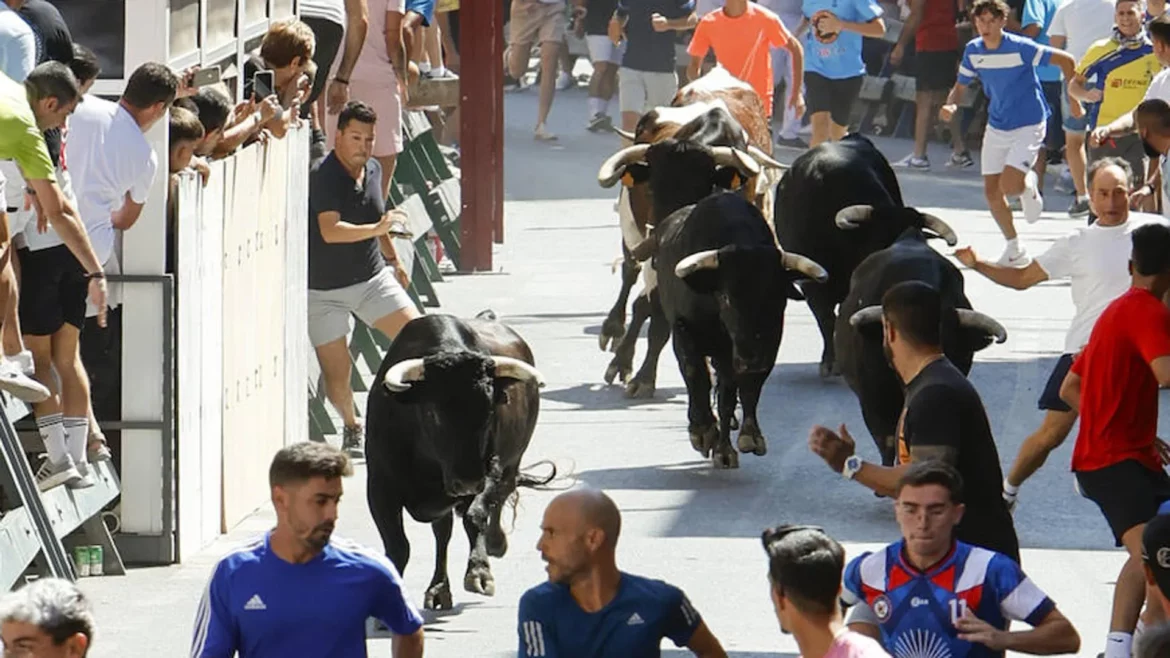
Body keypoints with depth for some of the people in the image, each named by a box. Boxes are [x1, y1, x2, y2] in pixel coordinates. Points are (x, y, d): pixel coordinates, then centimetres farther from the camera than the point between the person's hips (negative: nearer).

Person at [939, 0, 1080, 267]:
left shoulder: (1020, 48, -20)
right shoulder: (973, 50, -3)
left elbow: (1066, 60, -15)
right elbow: (960, 85, 9)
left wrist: (1073, 99, -11)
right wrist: (951, 104, -13)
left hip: (1028, 125, -6)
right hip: (996, 128, 6)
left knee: (1009, 186, -20)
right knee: (991, 192, 4)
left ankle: (1029, 185, 19)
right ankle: (1014, 250, 22)